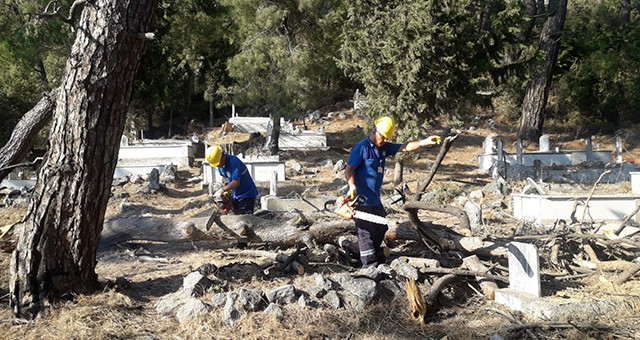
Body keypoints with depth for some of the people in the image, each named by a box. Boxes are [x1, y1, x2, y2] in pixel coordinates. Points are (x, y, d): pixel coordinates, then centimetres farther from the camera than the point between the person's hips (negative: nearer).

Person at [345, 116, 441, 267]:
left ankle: (377, 255, 38)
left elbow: (404, 147, 4)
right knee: (366, 233, -2)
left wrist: (425, 142, -8)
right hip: (362, 200, -9)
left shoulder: (384, 147, 9)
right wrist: (352, 186, -33)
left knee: (381, 228, 20)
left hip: (375, 199, 9)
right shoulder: (361, 148, -14)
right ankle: (370, 266, 4)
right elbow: (349, 169, -18)